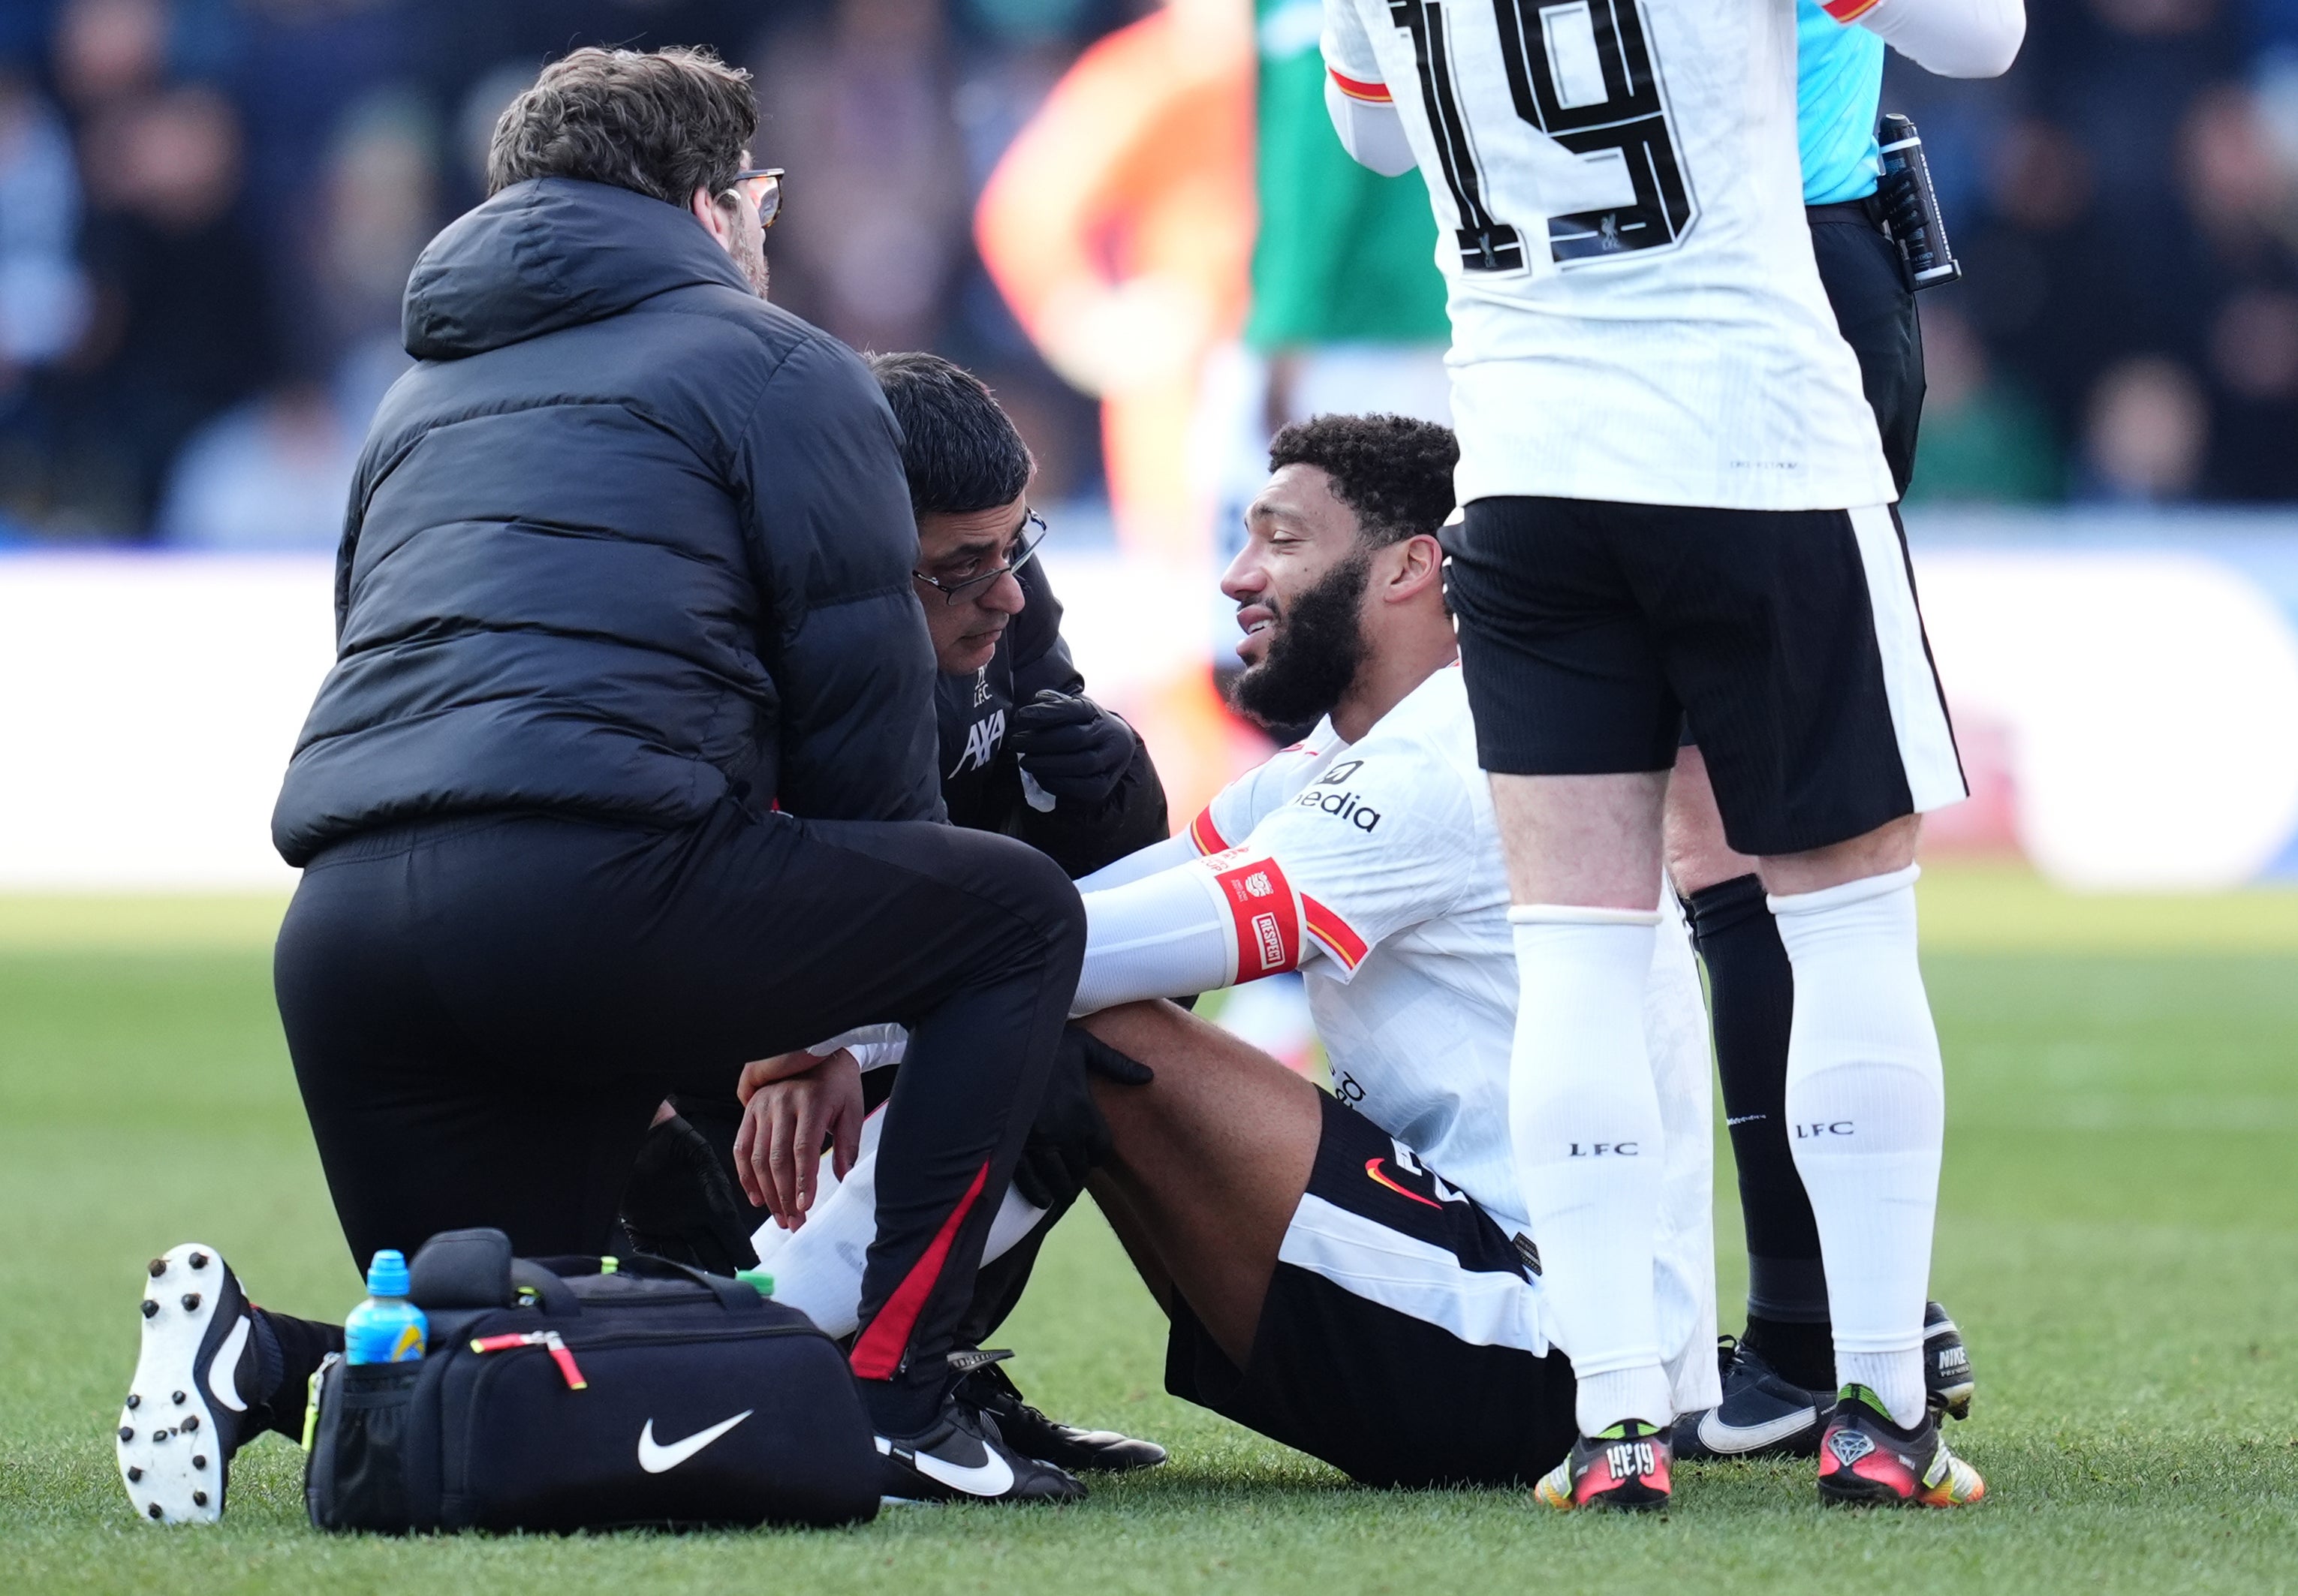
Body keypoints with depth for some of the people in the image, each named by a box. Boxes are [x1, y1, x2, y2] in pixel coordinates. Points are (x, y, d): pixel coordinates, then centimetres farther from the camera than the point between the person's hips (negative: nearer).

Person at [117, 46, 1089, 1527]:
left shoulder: (430, 393, 33)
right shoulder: (774, 364, 12)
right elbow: (864, 696, 6)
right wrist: (835, 1017, 20)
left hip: (343, 930, 7)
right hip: (599, 874, -7)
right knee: (1020, 915, 14)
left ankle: (265, 1359, -10)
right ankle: (886, 1395, 3)